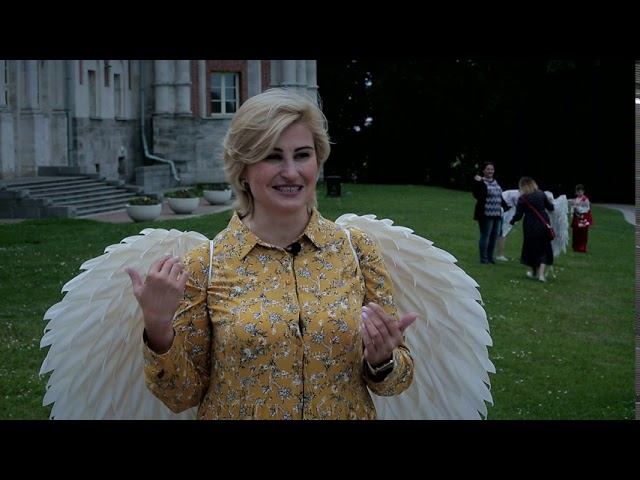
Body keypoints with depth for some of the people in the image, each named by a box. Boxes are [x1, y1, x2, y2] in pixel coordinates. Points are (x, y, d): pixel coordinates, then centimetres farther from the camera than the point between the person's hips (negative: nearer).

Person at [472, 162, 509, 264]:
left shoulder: (495, 182, 16)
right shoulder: (481, 182, -7)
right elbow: (477, 195, -20)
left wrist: (506, 206, 21)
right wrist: (478, 182, -26)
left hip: (496, 214, 8)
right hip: (485, 214, -8)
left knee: (494, 236, 10)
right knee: (485, 236, -5)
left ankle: (490, 257, 20)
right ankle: (483, 258, 2)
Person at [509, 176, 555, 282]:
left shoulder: (522, 199, -9)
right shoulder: (541, 194, -1)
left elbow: (518, 215, -7)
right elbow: (550, 208, 6)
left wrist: (512, 222, 13)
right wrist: (549, 201, 28)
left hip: (530, 226, -2)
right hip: (543, 225, 2)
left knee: (532, 248, 17)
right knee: (544, 249, 9)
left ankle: (534, 272, 31)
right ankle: (541, 273, -4)